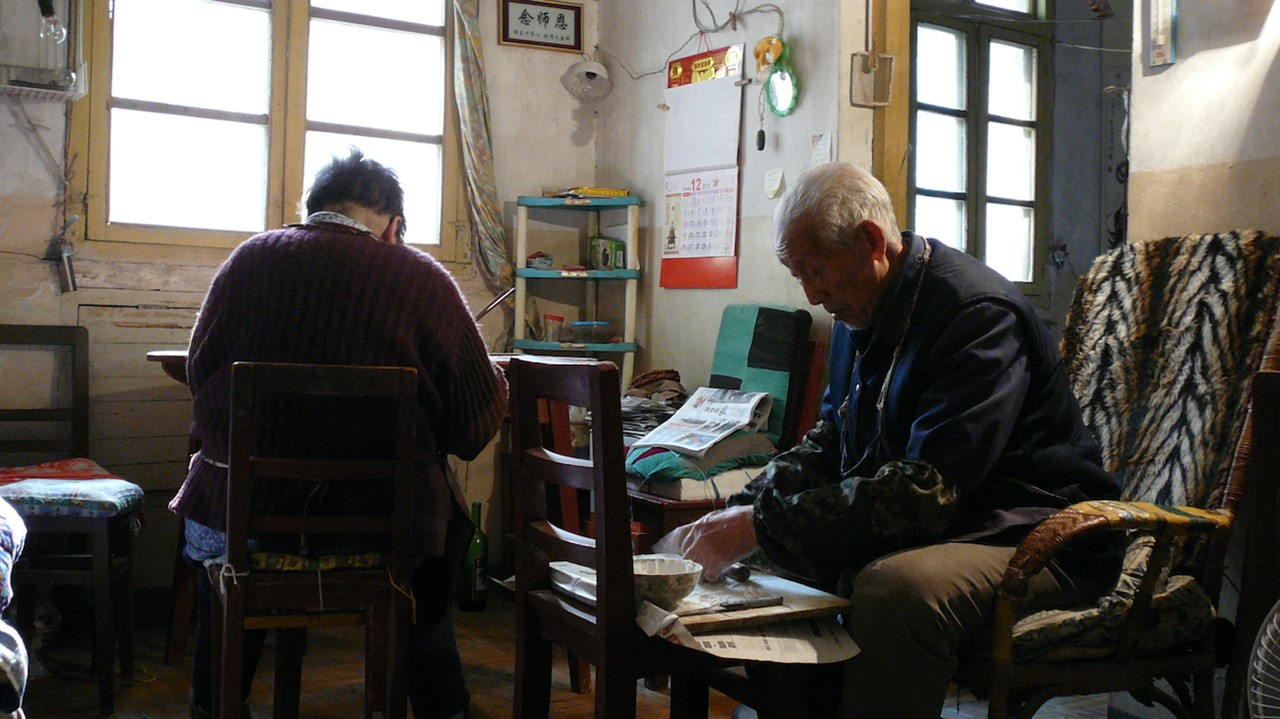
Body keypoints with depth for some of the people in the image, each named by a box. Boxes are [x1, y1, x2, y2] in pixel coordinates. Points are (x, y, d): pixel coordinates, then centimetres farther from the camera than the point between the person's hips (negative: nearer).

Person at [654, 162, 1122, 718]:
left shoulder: (977, 315, -21)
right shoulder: (861, 311, 8)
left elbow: (927, 492, -28)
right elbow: (829, 444, 14)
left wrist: (761, 527, -28)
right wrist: (737, 515, -4)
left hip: (1031, 536, -8)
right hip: (919, 525, 9)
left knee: (895, 588, -36)